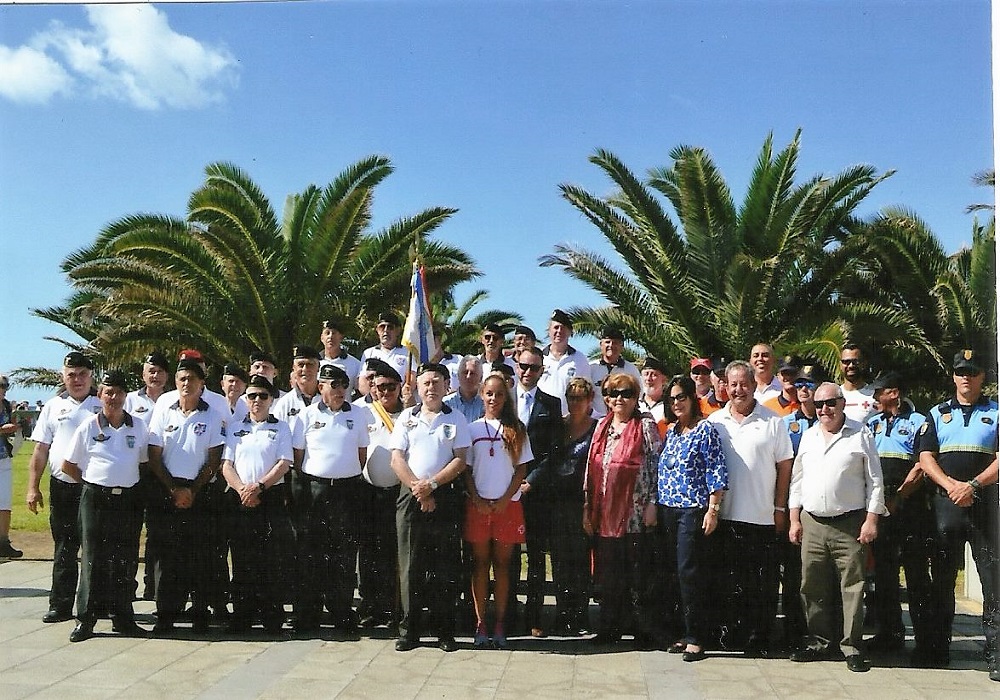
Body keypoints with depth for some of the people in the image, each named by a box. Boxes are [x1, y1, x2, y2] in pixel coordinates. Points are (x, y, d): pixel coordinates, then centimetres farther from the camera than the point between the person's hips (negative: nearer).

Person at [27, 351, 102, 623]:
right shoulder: (53, 406, 10)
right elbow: (40, 450, 9)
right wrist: (33, 487, 3)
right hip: (62, 486, 2)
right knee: (64, 549, 7)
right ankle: (61, 606, 14)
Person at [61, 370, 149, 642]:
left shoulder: (138, 427, 6)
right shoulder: (88, 427, 2)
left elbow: (146, 462, 15)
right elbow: (68, 466, 8)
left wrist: (128, 482, 8)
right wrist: (92, 482, 6)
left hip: (128, 499, 2)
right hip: (95, 498, -2)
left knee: (125, 560, 6)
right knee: (93, 558, 0)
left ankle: (122, 617, 15)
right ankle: (86, 619, 8)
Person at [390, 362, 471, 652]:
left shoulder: (456, 419, 7)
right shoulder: (407, 417, 11)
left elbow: (460, 460, -1)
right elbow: (397, 458, 4)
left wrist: (432, 484, -12)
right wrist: (418, 489, -8)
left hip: (445, 496, -1)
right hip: (410, 496, 1)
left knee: (445, 566, 1)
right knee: (411, 565, 2)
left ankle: (445, 631, 8)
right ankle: (409, 630, 9)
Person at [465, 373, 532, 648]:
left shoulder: (517, 430, 7)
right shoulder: (472, 428, 7)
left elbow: (521, 469, 3)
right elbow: (466, 469, 5)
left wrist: (505, 499, -8)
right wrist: (477, 499, -7)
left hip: (507, 504, 0)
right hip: (478, 505, 0)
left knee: (502, 564, 4)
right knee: (480, 563, 3)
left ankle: (500, 625, 8)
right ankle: (480, 623, 7)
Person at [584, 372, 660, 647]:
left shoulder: (646, 425, 0)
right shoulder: (602, 426, 15)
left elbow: (656, 465, -4)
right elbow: (592, 468, 16)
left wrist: (652, 503, -10)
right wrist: (588, 506, 12)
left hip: (635, 512, -5)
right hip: (605, 513, 5)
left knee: (637, 573, 0)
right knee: (608, 574, 9)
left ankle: (642, 629, 10)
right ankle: (610, 627, 17)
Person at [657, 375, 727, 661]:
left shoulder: (705, 430, -6)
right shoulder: (670, 431, 15)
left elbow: (717, 473, -10)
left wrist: (712, 510, -15)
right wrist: (657, 505, 15)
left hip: (694, 510, -7)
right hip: (669, 510, 7)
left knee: (689, 572, -8)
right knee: (676, 572, 8)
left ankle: (696, 639, 0)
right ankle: (689, 633, 17)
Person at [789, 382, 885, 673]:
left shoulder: (860, 435, 0)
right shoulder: (808, 436, 13)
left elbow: (874, 480, -1)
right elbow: (797, 480, 16)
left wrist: (871, 520, -7)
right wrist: (795, 520, 11)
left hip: (849, 524, -4)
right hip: (812, 523, 4)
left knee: (853, 587, -1)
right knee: (813, 587, 8)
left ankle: (851, 646, 7)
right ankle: (820, 642, 19)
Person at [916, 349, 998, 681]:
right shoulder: (938, 414, 13)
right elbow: (926, 458, 5)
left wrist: (972, 485, -16)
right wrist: (951, 485, -12)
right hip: (945, 504, 2)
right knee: (941, 579, 8)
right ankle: (937, 648, 16)